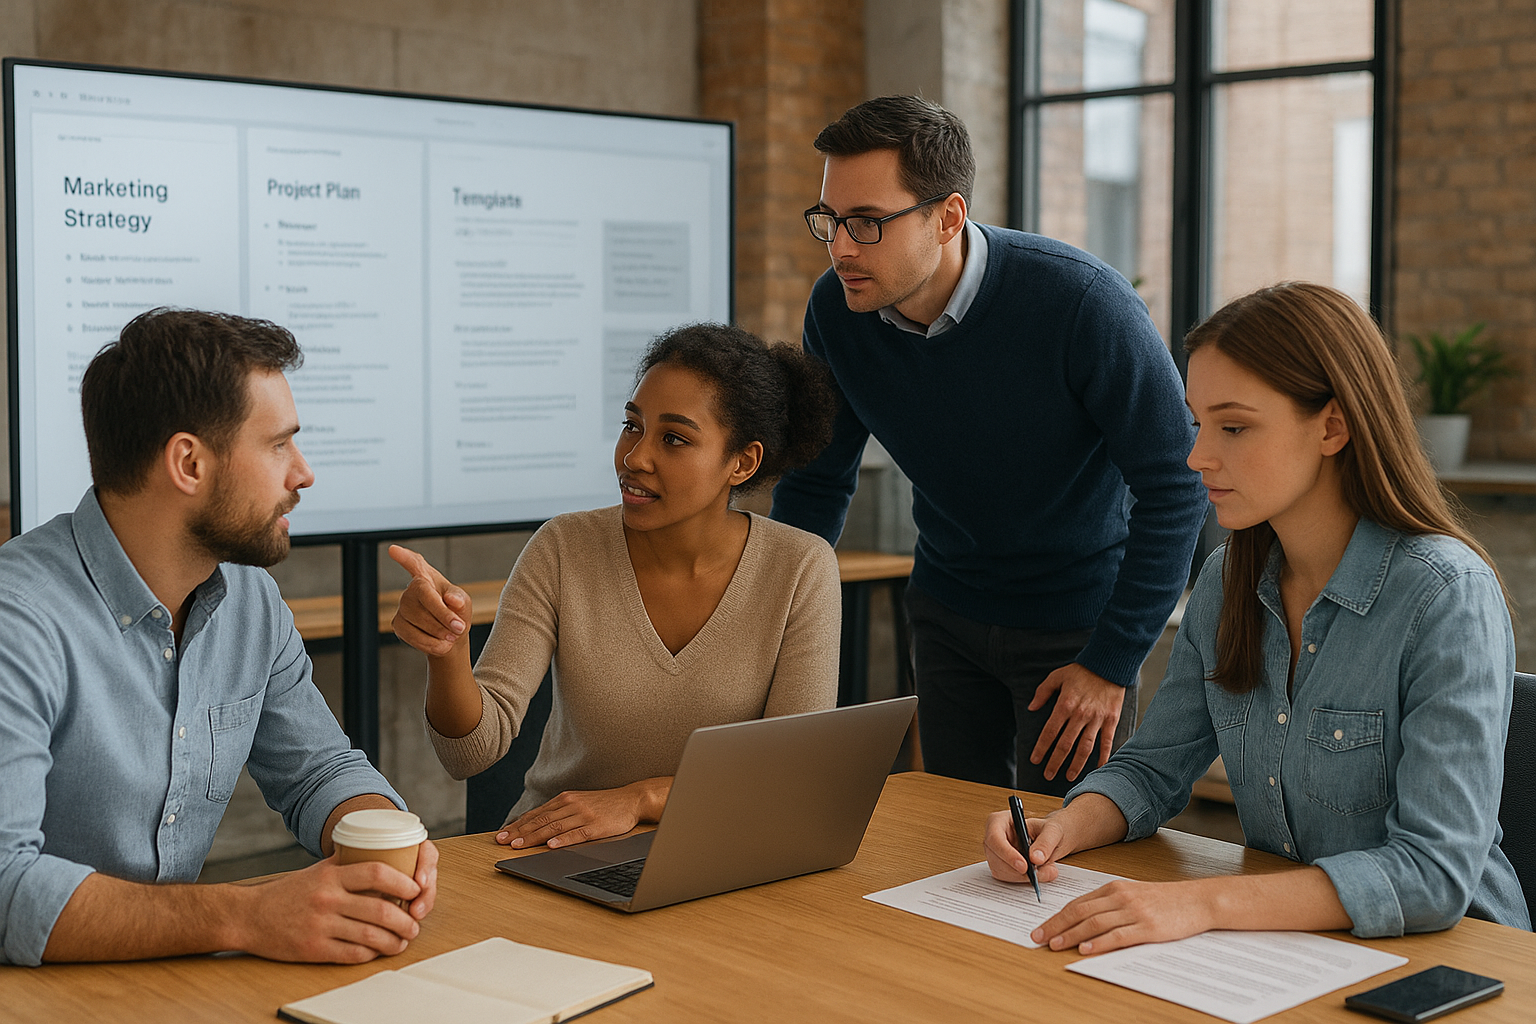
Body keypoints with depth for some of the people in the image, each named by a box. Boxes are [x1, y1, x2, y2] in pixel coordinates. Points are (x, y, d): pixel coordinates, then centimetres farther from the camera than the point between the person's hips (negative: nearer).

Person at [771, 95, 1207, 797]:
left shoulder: (1083, 305, -28)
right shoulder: (836, 311, -13)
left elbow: (1171, 488, -20)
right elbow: (816, 483, 2)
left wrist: (1112, 664, -19)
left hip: (1080, 618, -4)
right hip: (945, 611, 4)